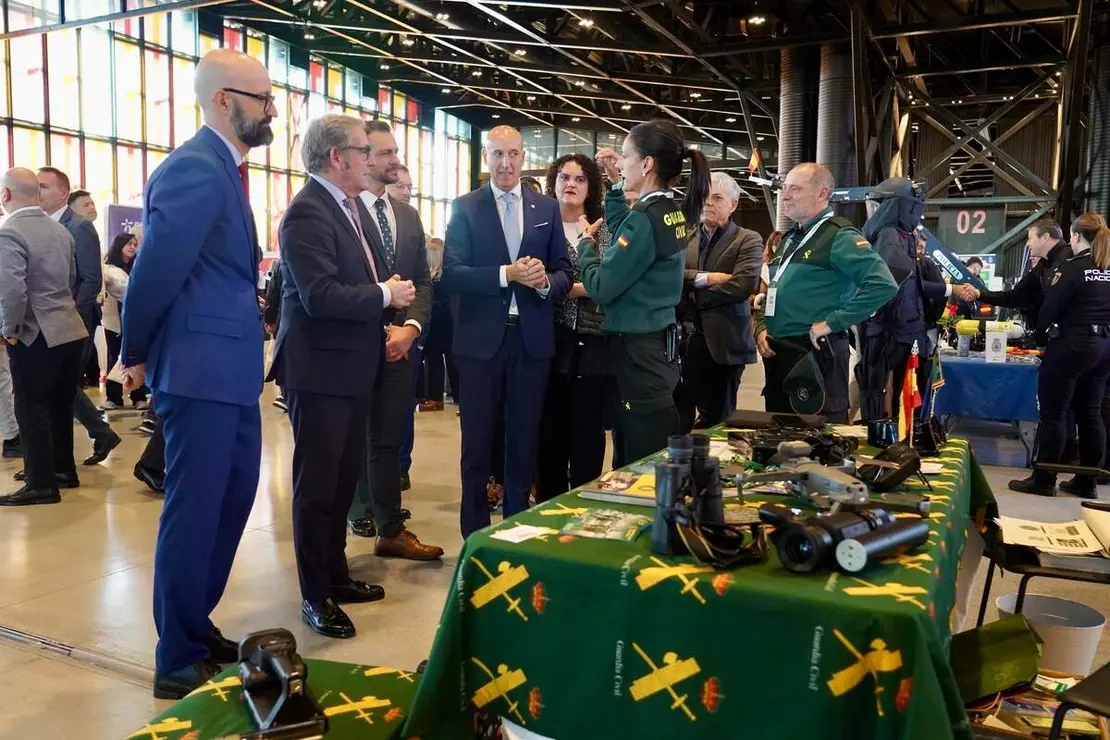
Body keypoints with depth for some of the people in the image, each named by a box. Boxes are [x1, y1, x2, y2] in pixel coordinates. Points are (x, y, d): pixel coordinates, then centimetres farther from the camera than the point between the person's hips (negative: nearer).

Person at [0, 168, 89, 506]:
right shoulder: (61, 231, 10)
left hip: (36, 336, -8)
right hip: (70, 330, 8)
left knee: (32, 409, 1)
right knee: (59, 406, 17)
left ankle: (42, 484, 6)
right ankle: (64, 471, 27)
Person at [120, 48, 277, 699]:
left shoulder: (225, 167, 14)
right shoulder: (194, 168, -17)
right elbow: (156, 271, -18)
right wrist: (137, 357, -6)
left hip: (229, 366, 10)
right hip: (198, 368, -10)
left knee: (232, 499, 18)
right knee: (194, 511, 1)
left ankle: (196, 627, 35)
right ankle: (179, 661, 17)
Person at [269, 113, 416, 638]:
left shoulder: (355, 207, 12)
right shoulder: (307, 213, -17)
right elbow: (321, 297, -27)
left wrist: (391, 296, -1)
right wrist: (385, 295, -15)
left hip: (354, 365, 9)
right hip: (320, 368, -9)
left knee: (345, 476, 17)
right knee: (317, 483, 1)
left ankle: (336, 575, 32)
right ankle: (316, 596, 14)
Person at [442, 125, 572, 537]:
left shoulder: (547, 208, 8)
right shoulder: (465, 207, 0)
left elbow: (564, 272, 8)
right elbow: (452, 273, -9)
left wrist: (546, 281, -14)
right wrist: (506, 274, -20)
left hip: (532, 338, 2)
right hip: (481, 338, -2)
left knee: (524, 439, 12)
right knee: (477, 442, 6)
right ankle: (474, 530, 20)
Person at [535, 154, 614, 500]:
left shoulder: (605, 227, 11)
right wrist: (582, 288, -11)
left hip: (595, 345, 2)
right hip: (553, 343, -1)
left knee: (589, 432, 4)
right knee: (551, 432, 4)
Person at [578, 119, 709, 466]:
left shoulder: (646, 217, -19)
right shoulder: (673, 212, 7)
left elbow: (601, 288, -17)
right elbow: (624, 237, 26)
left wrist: (586, 240, -1)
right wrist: (616, 185, 19)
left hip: (637, 350, -9)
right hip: (657, 343, 9)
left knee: (638, 464, 0)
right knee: (654, 461, 17)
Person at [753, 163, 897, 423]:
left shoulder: (839, 236, -10)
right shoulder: (791, 238, 18)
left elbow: (884, 284, -21)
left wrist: (832, 322, -20)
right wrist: (761, 328, 7)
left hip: (815, 354, -9)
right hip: (777, 354, 9)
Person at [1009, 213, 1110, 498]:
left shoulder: (1072, 268, -13)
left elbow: (1050, 307, -11)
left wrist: (1041, 327, 7)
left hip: (1071, 345, -7)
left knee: (1053, 413, 0)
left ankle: (1043, 480, 5)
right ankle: (1087, 481, 18)